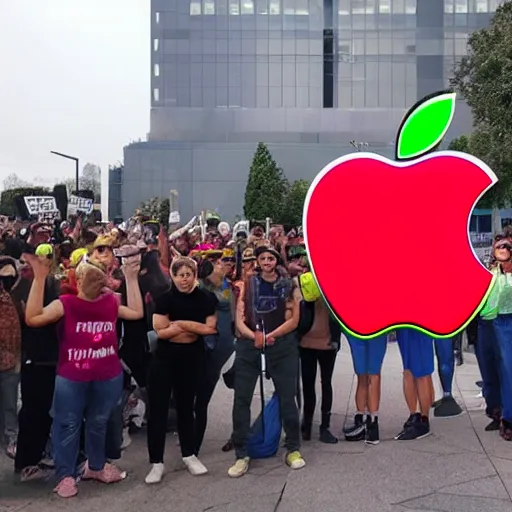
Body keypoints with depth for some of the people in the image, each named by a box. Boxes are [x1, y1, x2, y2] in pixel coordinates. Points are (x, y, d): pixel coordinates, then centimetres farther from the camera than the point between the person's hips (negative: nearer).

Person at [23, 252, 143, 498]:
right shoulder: (66, 303, -8)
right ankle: (66, 475, 19)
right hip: (71, 378, -2)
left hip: (108, 377, 2)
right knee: (68, 425, 8)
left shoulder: (111, 302, -4)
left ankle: (96, 466, 35)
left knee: (99, 423, 17)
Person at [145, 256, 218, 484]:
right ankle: (156, 462, 8)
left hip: (192, 358, 2)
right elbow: (160, 331, -16)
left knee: (186, 406, 15)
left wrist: (182, 324, -13)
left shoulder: (206, 298, -3)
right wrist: (194, 328, -13)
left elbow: (211, 328, -7)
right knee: (157, 408, -1)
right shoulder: (165, 298, -9)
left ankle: (190, 455, 30)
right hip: (165, 358, -2)